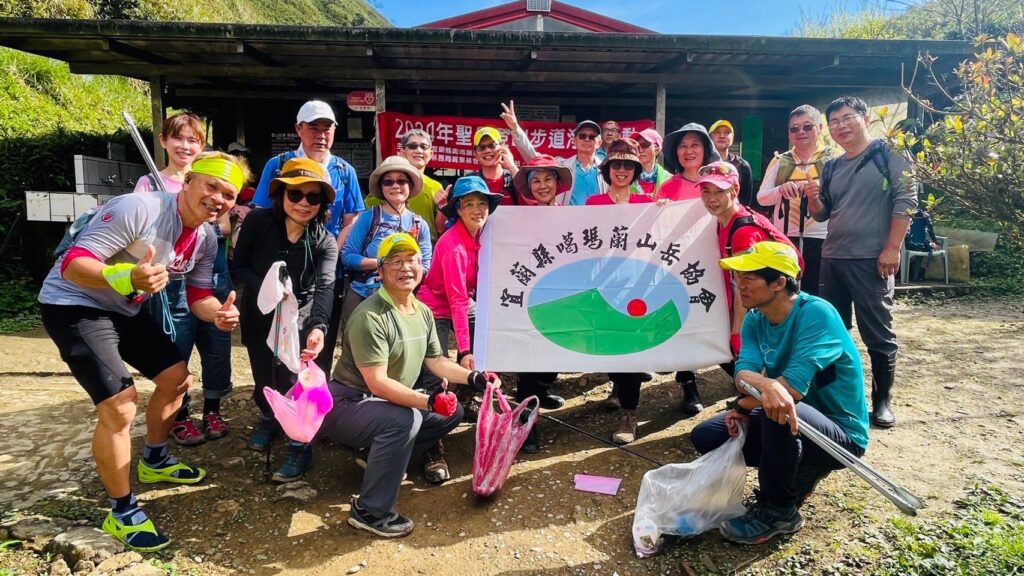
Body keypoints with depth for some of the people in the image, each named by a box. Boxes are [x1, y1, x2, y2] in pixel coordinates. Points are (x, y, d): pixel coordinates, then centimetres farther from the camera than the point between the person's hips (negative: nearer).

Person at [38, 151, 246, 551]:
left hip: (125, 309, 9)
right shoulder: (138, 210, -28)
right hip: (73, 305, -8)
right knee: (120, 408, -17)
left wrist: (220, 314, -21)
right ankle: (122, 513, 2)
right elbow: (72, 264, -29)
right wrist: (128, 277, -48)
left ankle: (154, 462, 38)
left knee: (177, 378, 14)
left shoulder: (206, 239, -3)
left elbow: (199, 295, 2)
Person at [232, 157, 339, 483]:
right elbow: (239, 265, -4)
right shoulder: (257, 222, -15)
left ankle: (299, 446, 3)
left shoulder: (325, 242, -17)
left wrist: (318, 327, -50)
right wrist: (264, 288, -24)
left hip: (301, 317, -1)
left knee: (291, 379, -16)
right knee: (264, 380, 7)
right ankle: (268, 418, 41)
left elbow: (325, 287, -32)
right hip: (259, 316, 2)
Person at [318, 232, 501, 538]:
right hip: (348, 402, -9)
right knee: (403, 420, -35)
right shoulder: (369, 317, -24)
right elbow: (377, 382, -27)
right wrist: (428, 401, -35)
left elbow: (436, 361, 11)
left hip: (390, 402, 9)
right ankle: (369, 511, -18)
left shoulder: (423, 311, 4)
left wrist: (474, 377, -4)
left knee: (451, 412, 6)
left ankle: (382, 456, 13)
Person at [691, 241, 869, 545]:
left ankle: (778, 512, -13)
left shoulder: (816, 313, -25)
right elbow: (742, 374, -18)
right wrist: (766, 385, -43)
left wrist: (741, 405, -18)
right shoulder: (755, 320, -3)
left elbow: (793, 386, -34)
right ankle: (798, 474, 12)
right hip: (790, 423, 7)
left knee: (777, 411, -38)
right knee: (705, 437, -1)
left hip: (842, 434, -7)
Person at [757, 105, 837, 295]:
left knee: (816, 296, 3)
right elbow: (762, 197, 4)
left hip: (820, 240, -2)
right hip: (783, 239, 2)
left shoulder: (834, 158, 4)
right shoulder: (780, 160, 12)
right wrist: (781, 190, -18)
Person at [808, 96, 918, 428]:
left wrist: (892, 248, -16)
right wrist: (813, 199, -4)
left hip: (871, 259, -6)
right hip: (831, 258, 6)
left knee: (878, 334, 1)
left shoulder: (888, 156, -1)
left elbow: (906, 200, -9)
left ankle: (882, 401, 13)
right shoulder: (831, 168, 15)